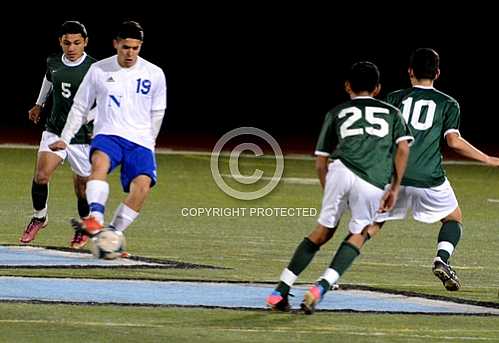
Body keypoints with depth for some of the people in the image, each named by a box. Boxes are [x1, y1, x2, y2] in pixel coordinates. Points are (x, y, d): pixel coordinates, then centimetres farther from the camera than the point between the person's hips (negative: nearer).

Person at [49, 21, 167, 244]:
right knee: (100, 162, -36)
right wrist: (65, 138, 13)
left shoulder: (154, 74, 5)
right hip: (107, 135, -1)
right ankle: (95, 218, -51)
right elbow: (80, 107, 15)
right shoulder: (99, 70, 5)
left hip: (140, 141, 1)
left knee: (142, 184, -26)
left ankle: (113, 233, -14)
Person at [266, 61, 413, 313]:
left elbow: (320, 162, 23)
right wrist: (394, 188, 12)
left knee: (323, 231, 13)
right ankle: (321, 287, -6)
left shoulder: (336, 113, 27)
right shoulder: (392, 113, 27)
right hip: (374, 186, -1)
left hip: (341, 170, 1)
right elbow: (403, 148, 10)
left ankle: (280, 291, 9)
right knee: (359, 234, 14)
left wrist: (328, 192, 35)